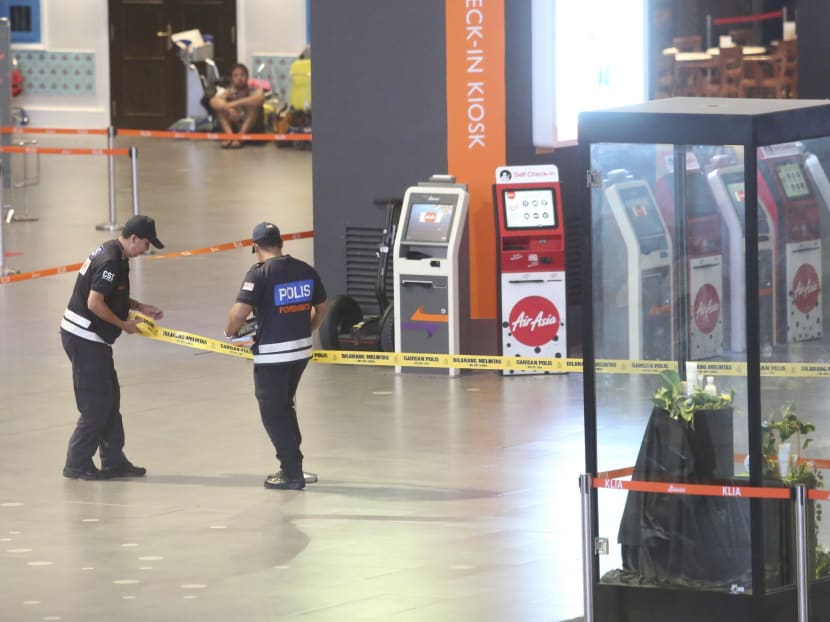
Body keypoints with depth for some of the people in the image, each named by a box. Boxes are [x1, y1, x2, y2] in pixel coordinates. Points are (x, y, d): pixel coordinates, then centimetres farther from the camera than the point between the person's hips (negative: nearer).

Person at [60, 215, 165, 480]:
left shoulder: (111, 252, 11)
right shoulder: (111, 261, -21)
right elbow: (94, 303, -25)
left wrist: (139, 307, 14)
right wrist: (123, 324, -13)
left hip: (92, 339, 10)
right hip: (84, 339, -10)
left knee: (109, 399, 13)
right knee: (96, 403, -5)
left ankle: (114, 461, 19)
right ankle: (77, 465, 1)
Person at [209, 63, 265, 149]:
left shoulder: (253, 91, -8)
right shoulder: (227, 92, -2)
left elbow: (260, 99, -33)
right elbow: (213, 101, -23)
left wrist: (236, 103, -39)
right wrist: (228, 108, -43)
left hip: (251, 128, -2)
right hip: (232, 127, 2)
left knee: (254, 105, -27)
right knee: (220, 107, -19)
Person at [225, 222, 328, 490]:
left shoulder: (260, 273, -14)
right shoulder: (305, 270, 4)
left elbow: (240, 311, -20)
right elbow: (321, 307, 15)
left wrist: (230, 332, -1)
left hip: (271, 354, -6)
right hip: (302, 350, 7)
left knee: (273, 412, 5)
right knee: (285, 406, 22)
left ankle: (292, 473, 5)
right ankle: (292, 466, 25)